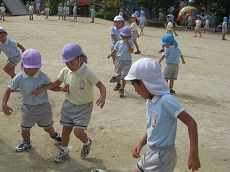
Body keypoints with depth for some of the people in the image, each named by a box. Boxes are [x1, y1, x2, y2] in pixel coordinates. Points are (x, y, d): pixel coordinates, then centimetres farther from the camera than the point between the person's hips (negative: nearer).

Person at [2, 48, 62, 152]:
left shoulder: (43, 76, -18)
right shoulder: (19, 78, -16)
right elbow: (9, 90, -11)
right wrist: (4, 104, -23)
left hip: (43, 107, -1)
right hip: (27, 108, 1)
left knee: (48, 127, 18)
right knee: (25, 129, 12)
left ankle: (53, 135, 54)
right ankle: (26, 143, 44)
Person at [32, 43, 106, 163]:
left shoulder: (87, 73, -24)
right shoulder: (65, 71, -8)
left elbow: (101, 86, -28)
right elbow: (57, 83, 11)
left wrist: (102, 98, -47)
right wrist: (42, 89, 6)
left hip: (83, 106, -5)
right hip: (69, 104, 5)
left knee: (78, 131, -12)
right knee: (66, 129, 13)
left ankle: (87, 143, 24)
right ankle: (64, 151, 36)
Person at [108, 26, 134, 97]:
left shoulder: (130, 43, -12)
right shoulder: (119, 43, -3)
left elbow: (131, 51, -28)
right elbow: (115, 50, 3)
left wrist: (127, 42, -32)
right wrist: (111, 54, -16)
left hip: (127, 62, -4)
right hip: (119, 60, 4)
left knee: (124, 76, -11)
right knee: (117, 75, 21)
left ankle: (121, 89, -2)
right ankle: (118, 84, 49)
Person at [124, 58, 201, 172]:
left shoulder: (166, 100, -22)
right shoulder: (150, 101, 3)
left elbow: (191, 123, -23)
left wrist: (194, 154, -26)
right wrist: (140, 144, 4)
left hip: (162, 155, -8)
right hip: (151, 152, 9)